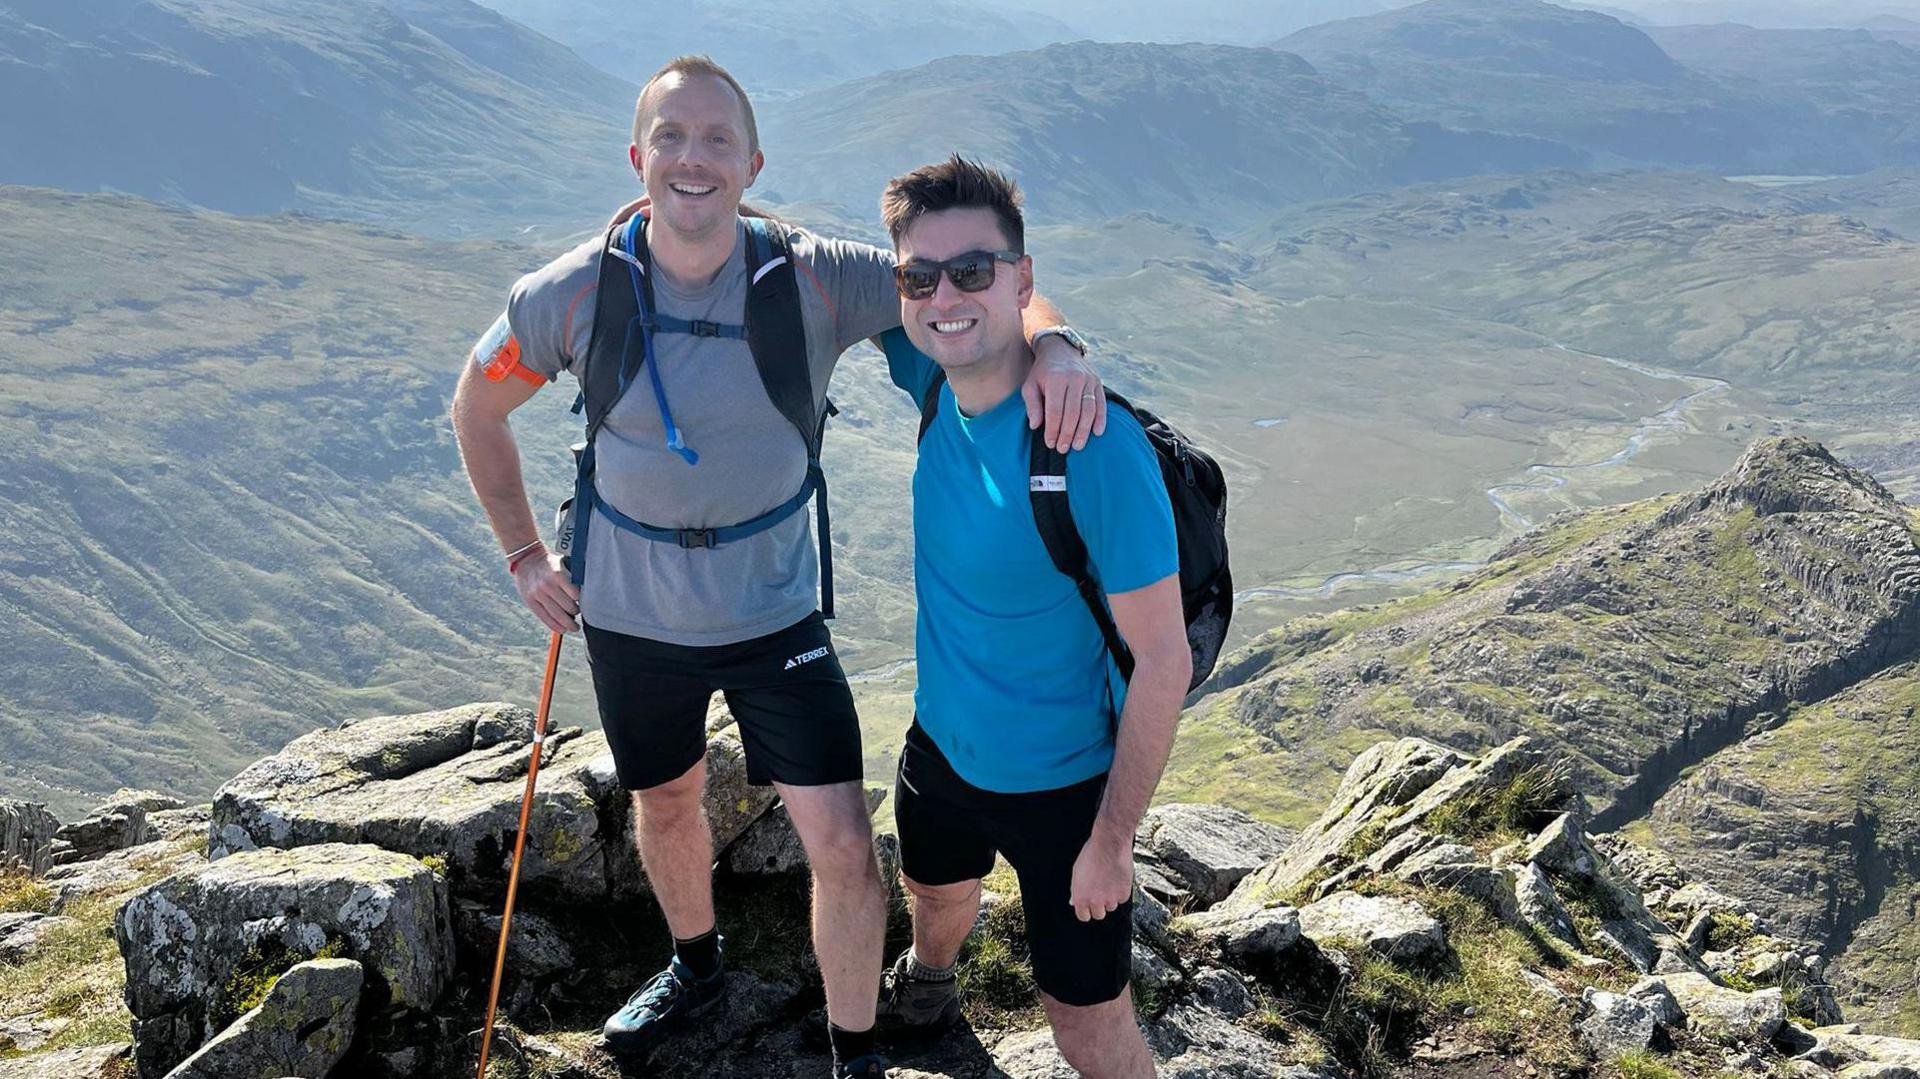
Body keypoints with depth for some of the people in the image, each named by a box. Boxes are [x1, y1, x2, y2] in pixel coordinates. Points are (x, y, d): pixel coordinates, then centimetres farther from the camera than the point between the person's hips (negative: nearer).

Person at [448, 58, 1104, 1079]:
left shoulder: (817, 281, -19)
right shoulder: (573, 293, -15)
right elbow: (477, 410, 2)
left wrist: (1052, 341, -39)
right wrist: (524, 556, 1)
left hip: (773, 611, -1)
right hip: (629, 616, 2)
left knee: (842, 847, -5)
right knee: (666, 803, 25)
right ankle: (695, 965, 56)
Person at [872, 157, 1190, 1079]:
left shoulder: (1096, 446, -32)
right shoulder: (936, 380, -13)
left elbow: (1163, 660, -25)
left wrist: (1113, 840, -19)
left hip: (1059, 784, -6)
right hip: (941, 742, 6)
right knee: (936, 893, 34)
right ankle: (927, 983, 68)